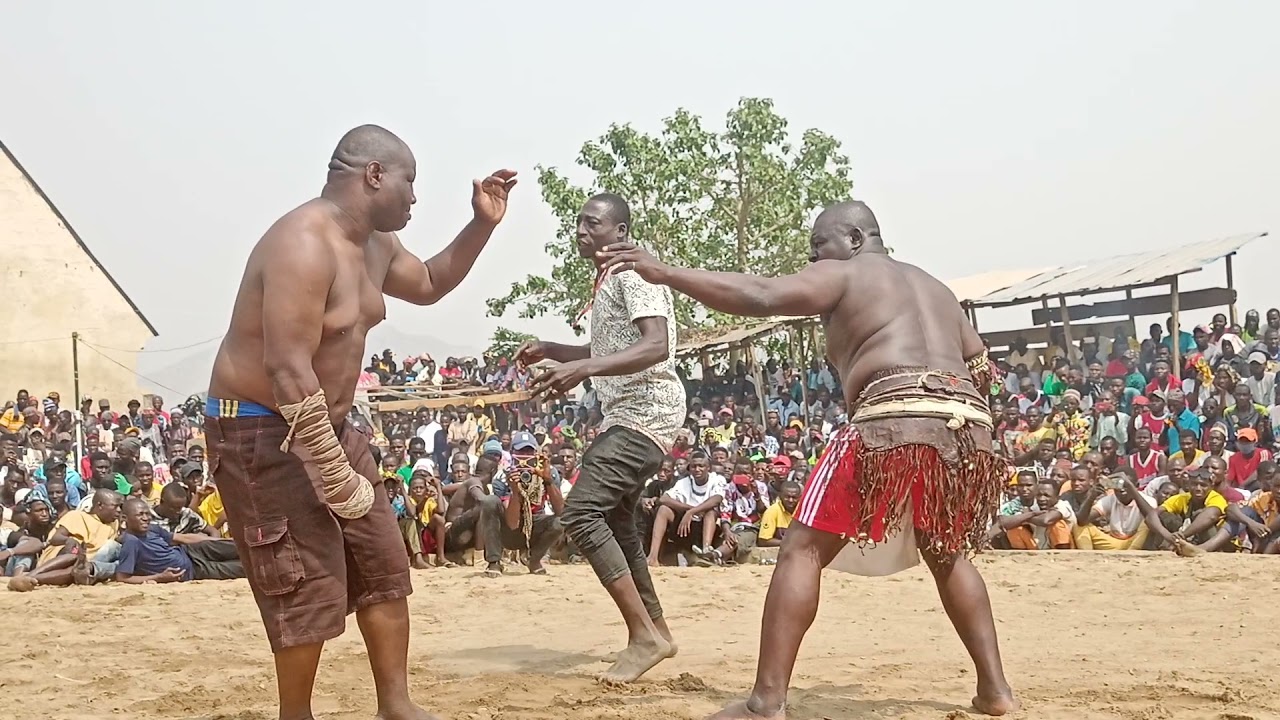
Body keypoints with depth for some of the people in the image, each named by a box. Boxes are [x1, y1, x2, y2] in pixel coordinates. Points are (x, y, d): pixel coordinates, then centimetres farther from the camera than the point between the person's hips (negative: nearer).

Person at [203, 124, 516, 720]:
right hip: (262, 432, -10)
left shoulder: (374, 246, 6)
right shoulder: (303, 246, -26)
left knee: (384, 565, 11)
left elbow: (429, 285, 27)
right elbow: (289, 372, -31)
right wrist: (340, 480, -27)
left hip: (327, 424, 10)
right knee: (309, 587, -7)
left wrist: (482, 224, 11)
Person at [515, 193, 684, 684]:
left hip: (646, 414, -11)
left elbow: (657, 348, -25)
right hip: (626, 415, 11)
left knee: (580, 512, -18)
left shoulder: (633, 273, -12)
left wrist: (584, 368, -33)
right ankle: (655, 631, 25)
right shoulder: (606, 281, 18)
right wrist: (549, 351, 19)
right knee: (615, 523, 15)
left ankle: (644, 635, -15)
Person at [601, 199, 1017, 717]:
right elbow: (981, 366, 27)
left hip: (895, 422, -7)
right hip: (968, 426, 7)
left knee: (803, 550, -1)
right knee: (946, 554, 29)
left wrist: (663, 273, -5)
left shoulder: (842, 274, 9)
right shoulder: (933, 287, 31)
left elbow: (760, 296, -6)